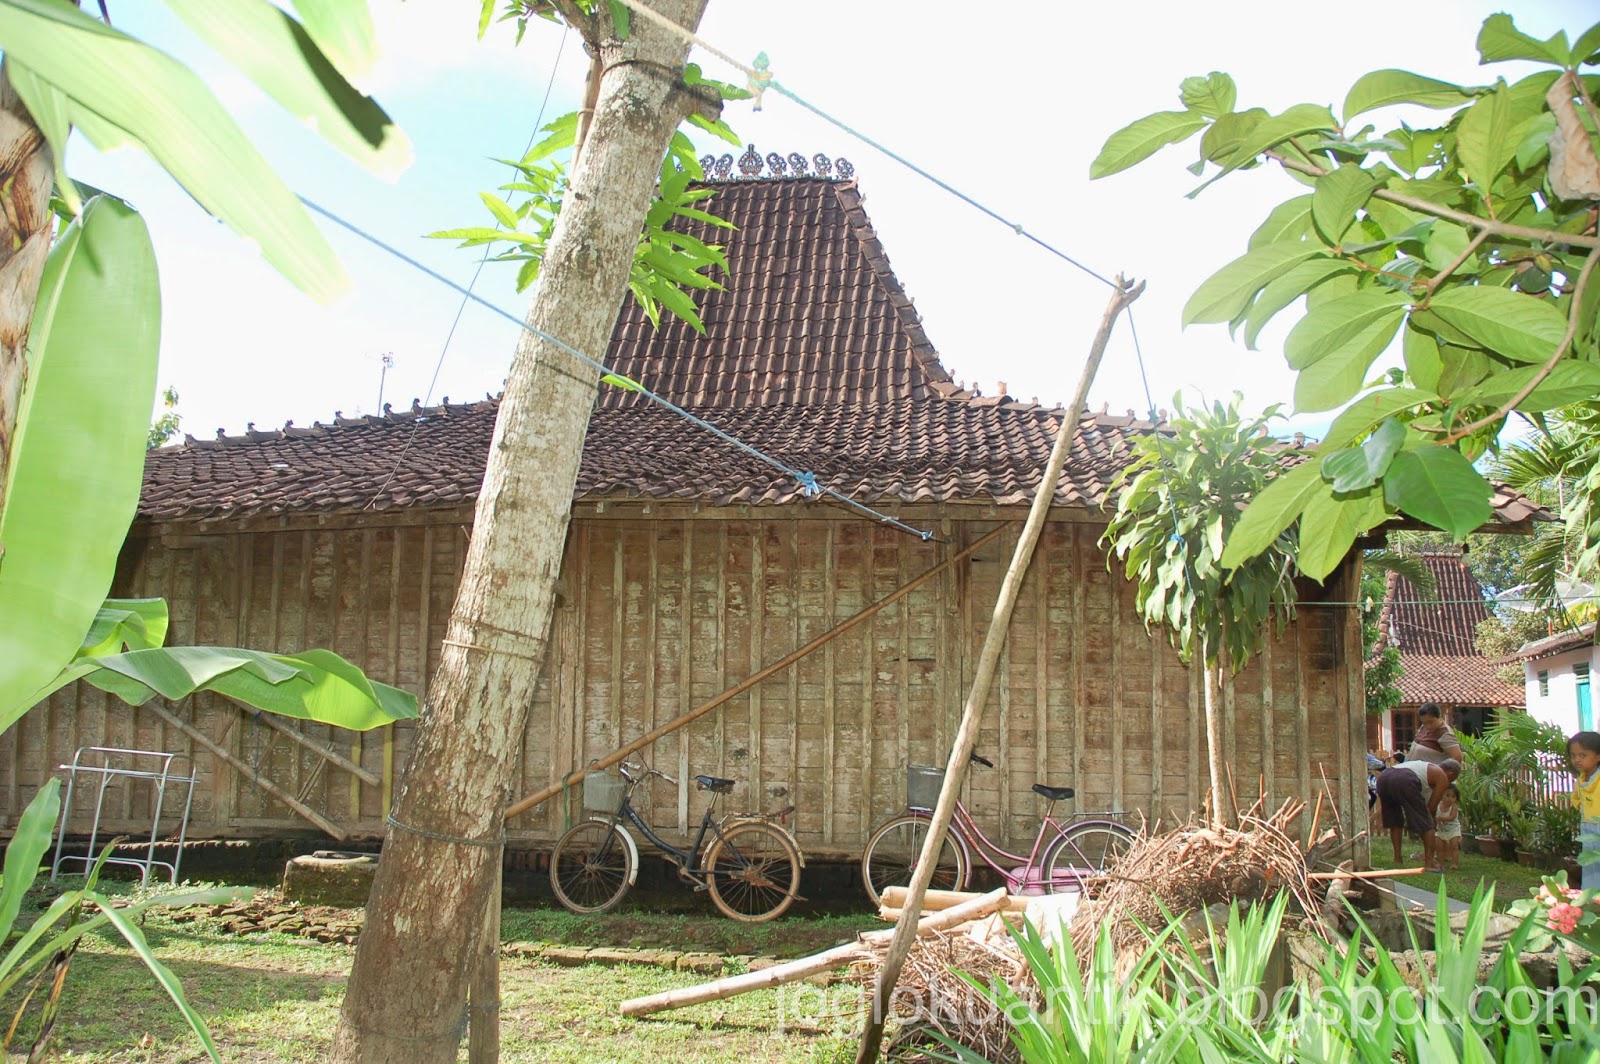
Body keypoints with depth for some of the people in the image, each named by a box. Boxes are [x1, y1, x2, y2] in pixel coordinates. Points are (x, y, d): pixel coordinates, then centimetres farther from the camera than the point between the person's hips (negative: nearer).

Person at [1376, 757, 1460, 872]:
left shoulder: (1426, 766, 42)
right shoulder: (1442, 777, 21)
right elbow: (1431, 807, 17)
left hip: (1383, 776, 7)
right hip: (1404, 780, -7)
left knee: (1394, 822, 24)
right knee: (1425, 823, 8)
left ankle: (1397, 860, 24)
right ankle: (1429, 862, 9)